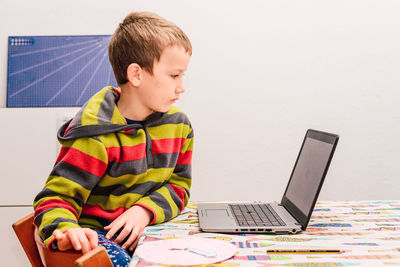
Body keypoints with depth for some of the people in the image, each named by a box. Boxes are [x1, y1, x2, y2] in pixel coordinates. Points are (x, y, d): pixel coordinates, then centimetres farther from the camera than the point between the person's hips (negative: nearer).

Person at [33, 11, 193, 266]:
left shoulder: (178, 125, 5)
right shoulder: (96, 136, -16)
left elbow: (178, 184, 9)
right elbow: (56, 197, -15)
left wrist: (145, 210, -12)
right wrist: (67, 231, -40)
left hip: (147, 228, 6)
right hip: (97, 233, -6)